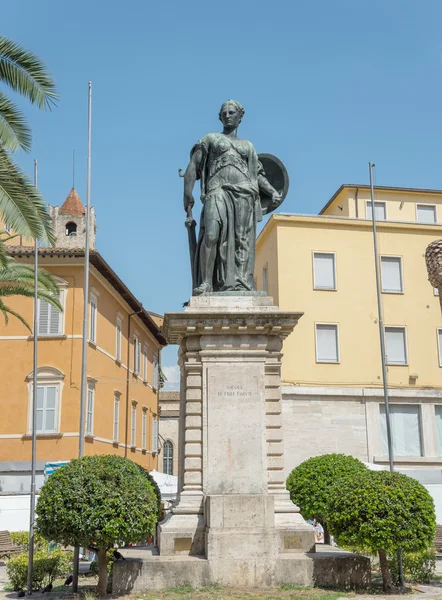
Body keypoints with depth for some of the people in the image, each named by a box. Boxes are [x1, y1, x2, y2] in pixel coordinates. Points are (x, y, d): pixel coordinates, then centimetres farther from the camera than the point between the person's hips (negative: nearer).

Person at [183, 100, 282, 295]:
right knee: (211, 235, -25)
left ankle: (240, 285, -12)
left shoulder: (248, 146, 28)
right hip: (219, 191, -3)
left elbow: (258, 175, 20)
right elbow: (192, 169, 11)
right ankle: (206, 282, -23)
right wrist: (188, 198, -1)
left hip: (245, 194, 3)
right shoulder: (210, 139, 20)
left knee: (243, 242, -8)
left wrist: (273, 192, 1)